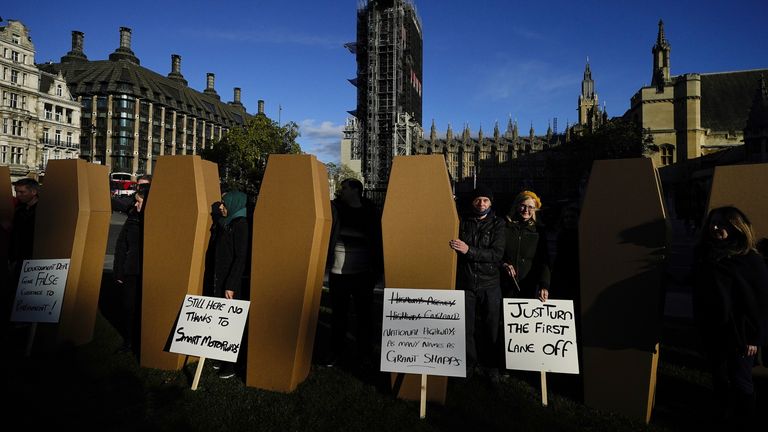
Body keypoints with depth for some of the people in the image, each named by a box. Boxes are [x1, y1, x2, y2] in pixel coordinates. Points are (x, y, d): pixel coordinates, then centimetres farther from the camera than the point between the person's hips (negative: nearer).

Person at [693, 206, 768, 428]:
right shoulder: (705, 255, 0)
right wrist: (700, 324, 10)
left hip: (739, 333, -5)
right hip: (712, 331, 5)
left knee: (740, 380, 8)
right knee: (719, 376, 19)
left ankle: (742, 423, 28)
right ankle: (722, 417, 37)